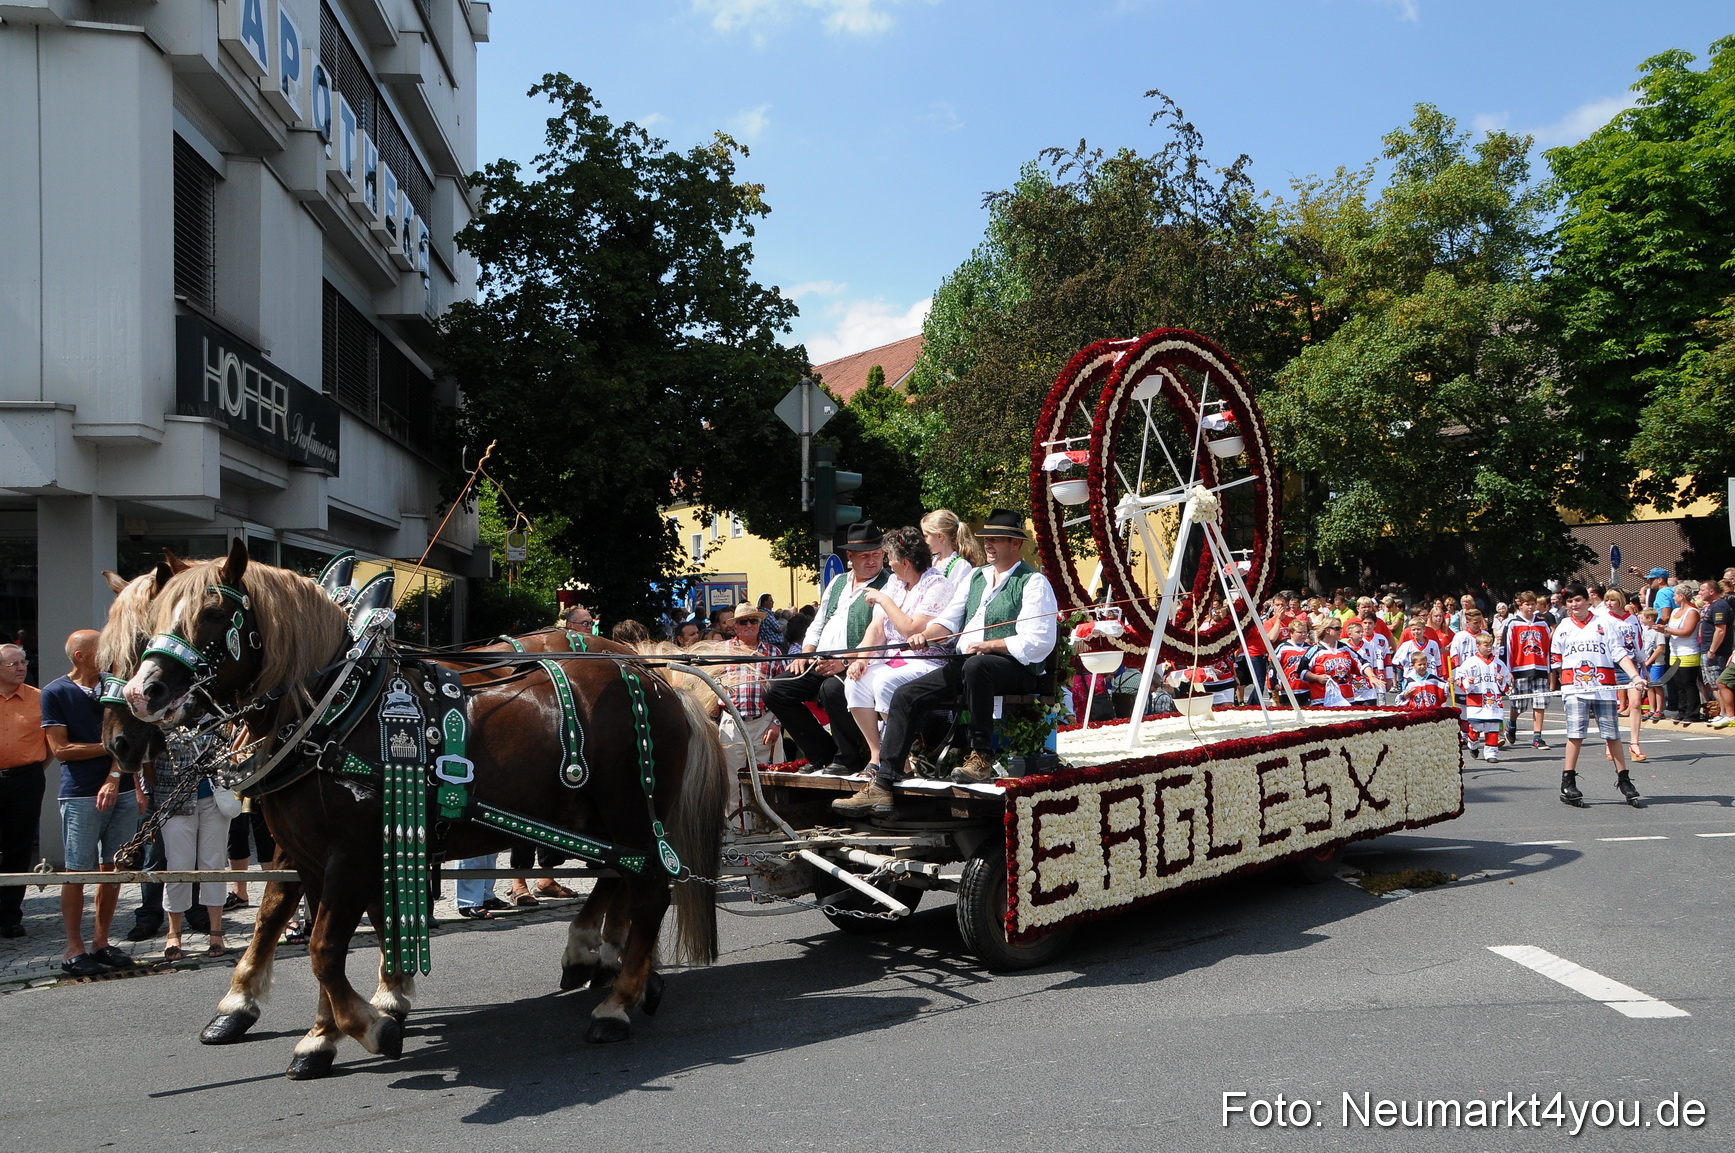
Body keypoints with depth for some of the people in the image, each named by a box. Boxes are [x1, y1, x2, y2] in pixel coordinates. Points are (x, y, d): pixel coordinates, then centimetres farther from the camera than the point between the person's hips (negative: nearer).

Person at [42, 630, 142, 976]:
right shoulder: (55, 693, -1)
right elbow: (60, 749, -6)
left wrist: (114, 778, -13)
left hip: (121, 790, 4)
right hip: (80, 795, -4)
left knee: (113, 870, 7)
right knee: (77, 872, 0)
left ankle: (101, 942, 17)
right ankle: (74, 949, 8)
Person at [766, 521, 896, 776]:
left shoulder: (889, 585, -3)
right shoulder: (838, 582, 21)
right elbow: (817, 625, 24)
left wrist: (845, 661, -22)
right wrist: (806, 655, 6)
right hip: (820, 665, 8)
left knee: (832, 688, -37)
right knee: (776, 691, -5)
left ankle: (849, 760, -13)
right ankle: (823, 754, 4)